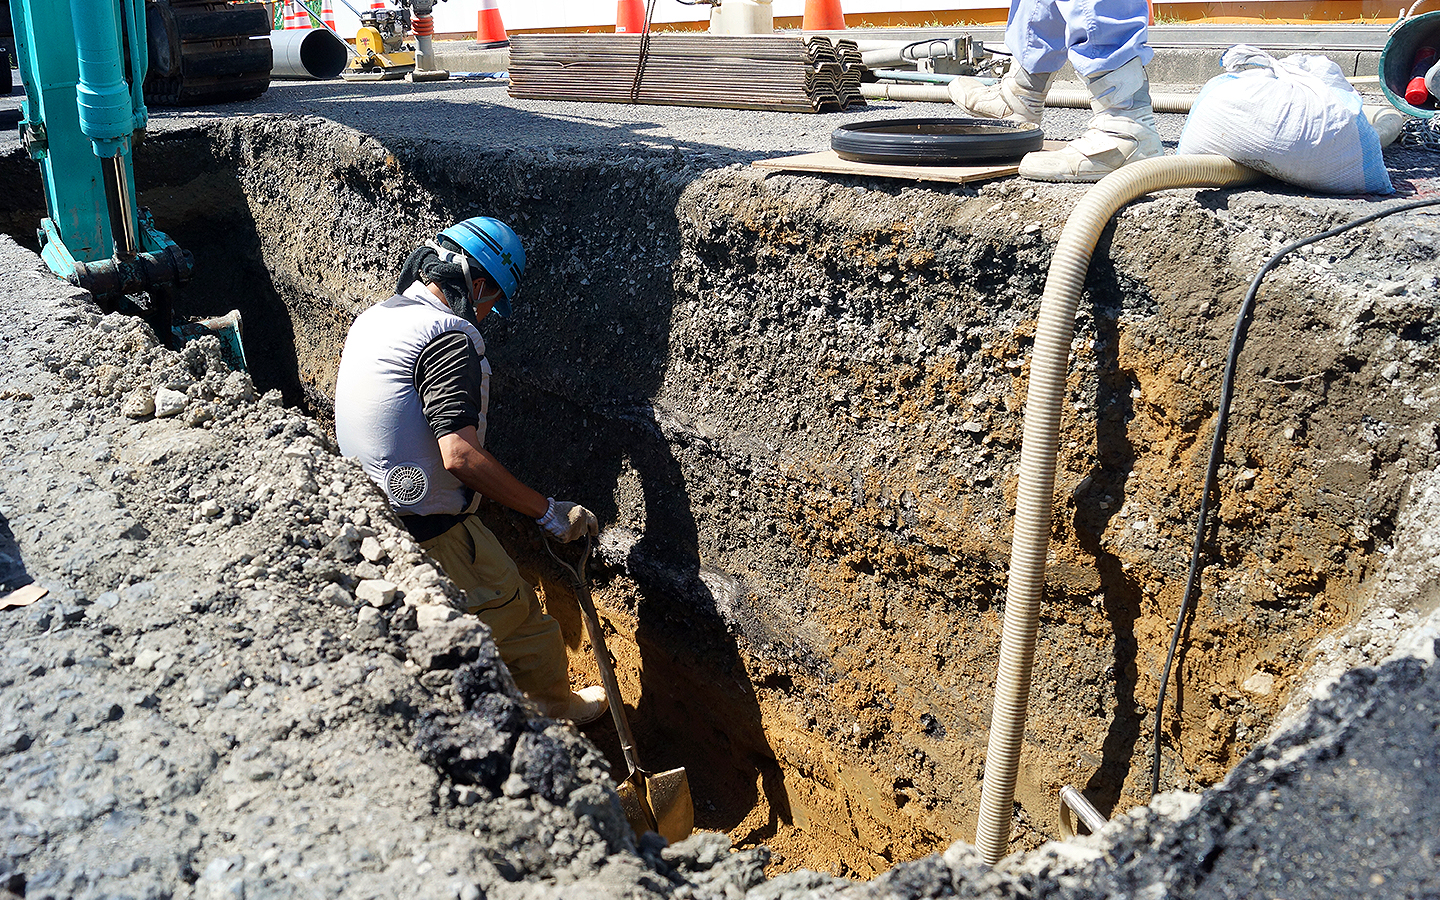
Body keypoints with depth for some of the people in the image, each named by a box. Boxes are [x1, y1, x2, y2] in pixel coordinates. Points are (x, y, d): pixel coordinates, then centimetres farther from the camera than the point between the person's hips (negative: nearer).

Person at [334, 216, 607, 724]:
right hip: (431, 530, -9)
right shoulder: (449, 335, -21)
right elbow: (459, 454, -30)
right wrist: (549, 512, -24)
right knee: (520, 618, 11)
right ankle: (558, 710, 31)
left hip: (369, 511, 9)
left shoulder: (372, 318, 9)